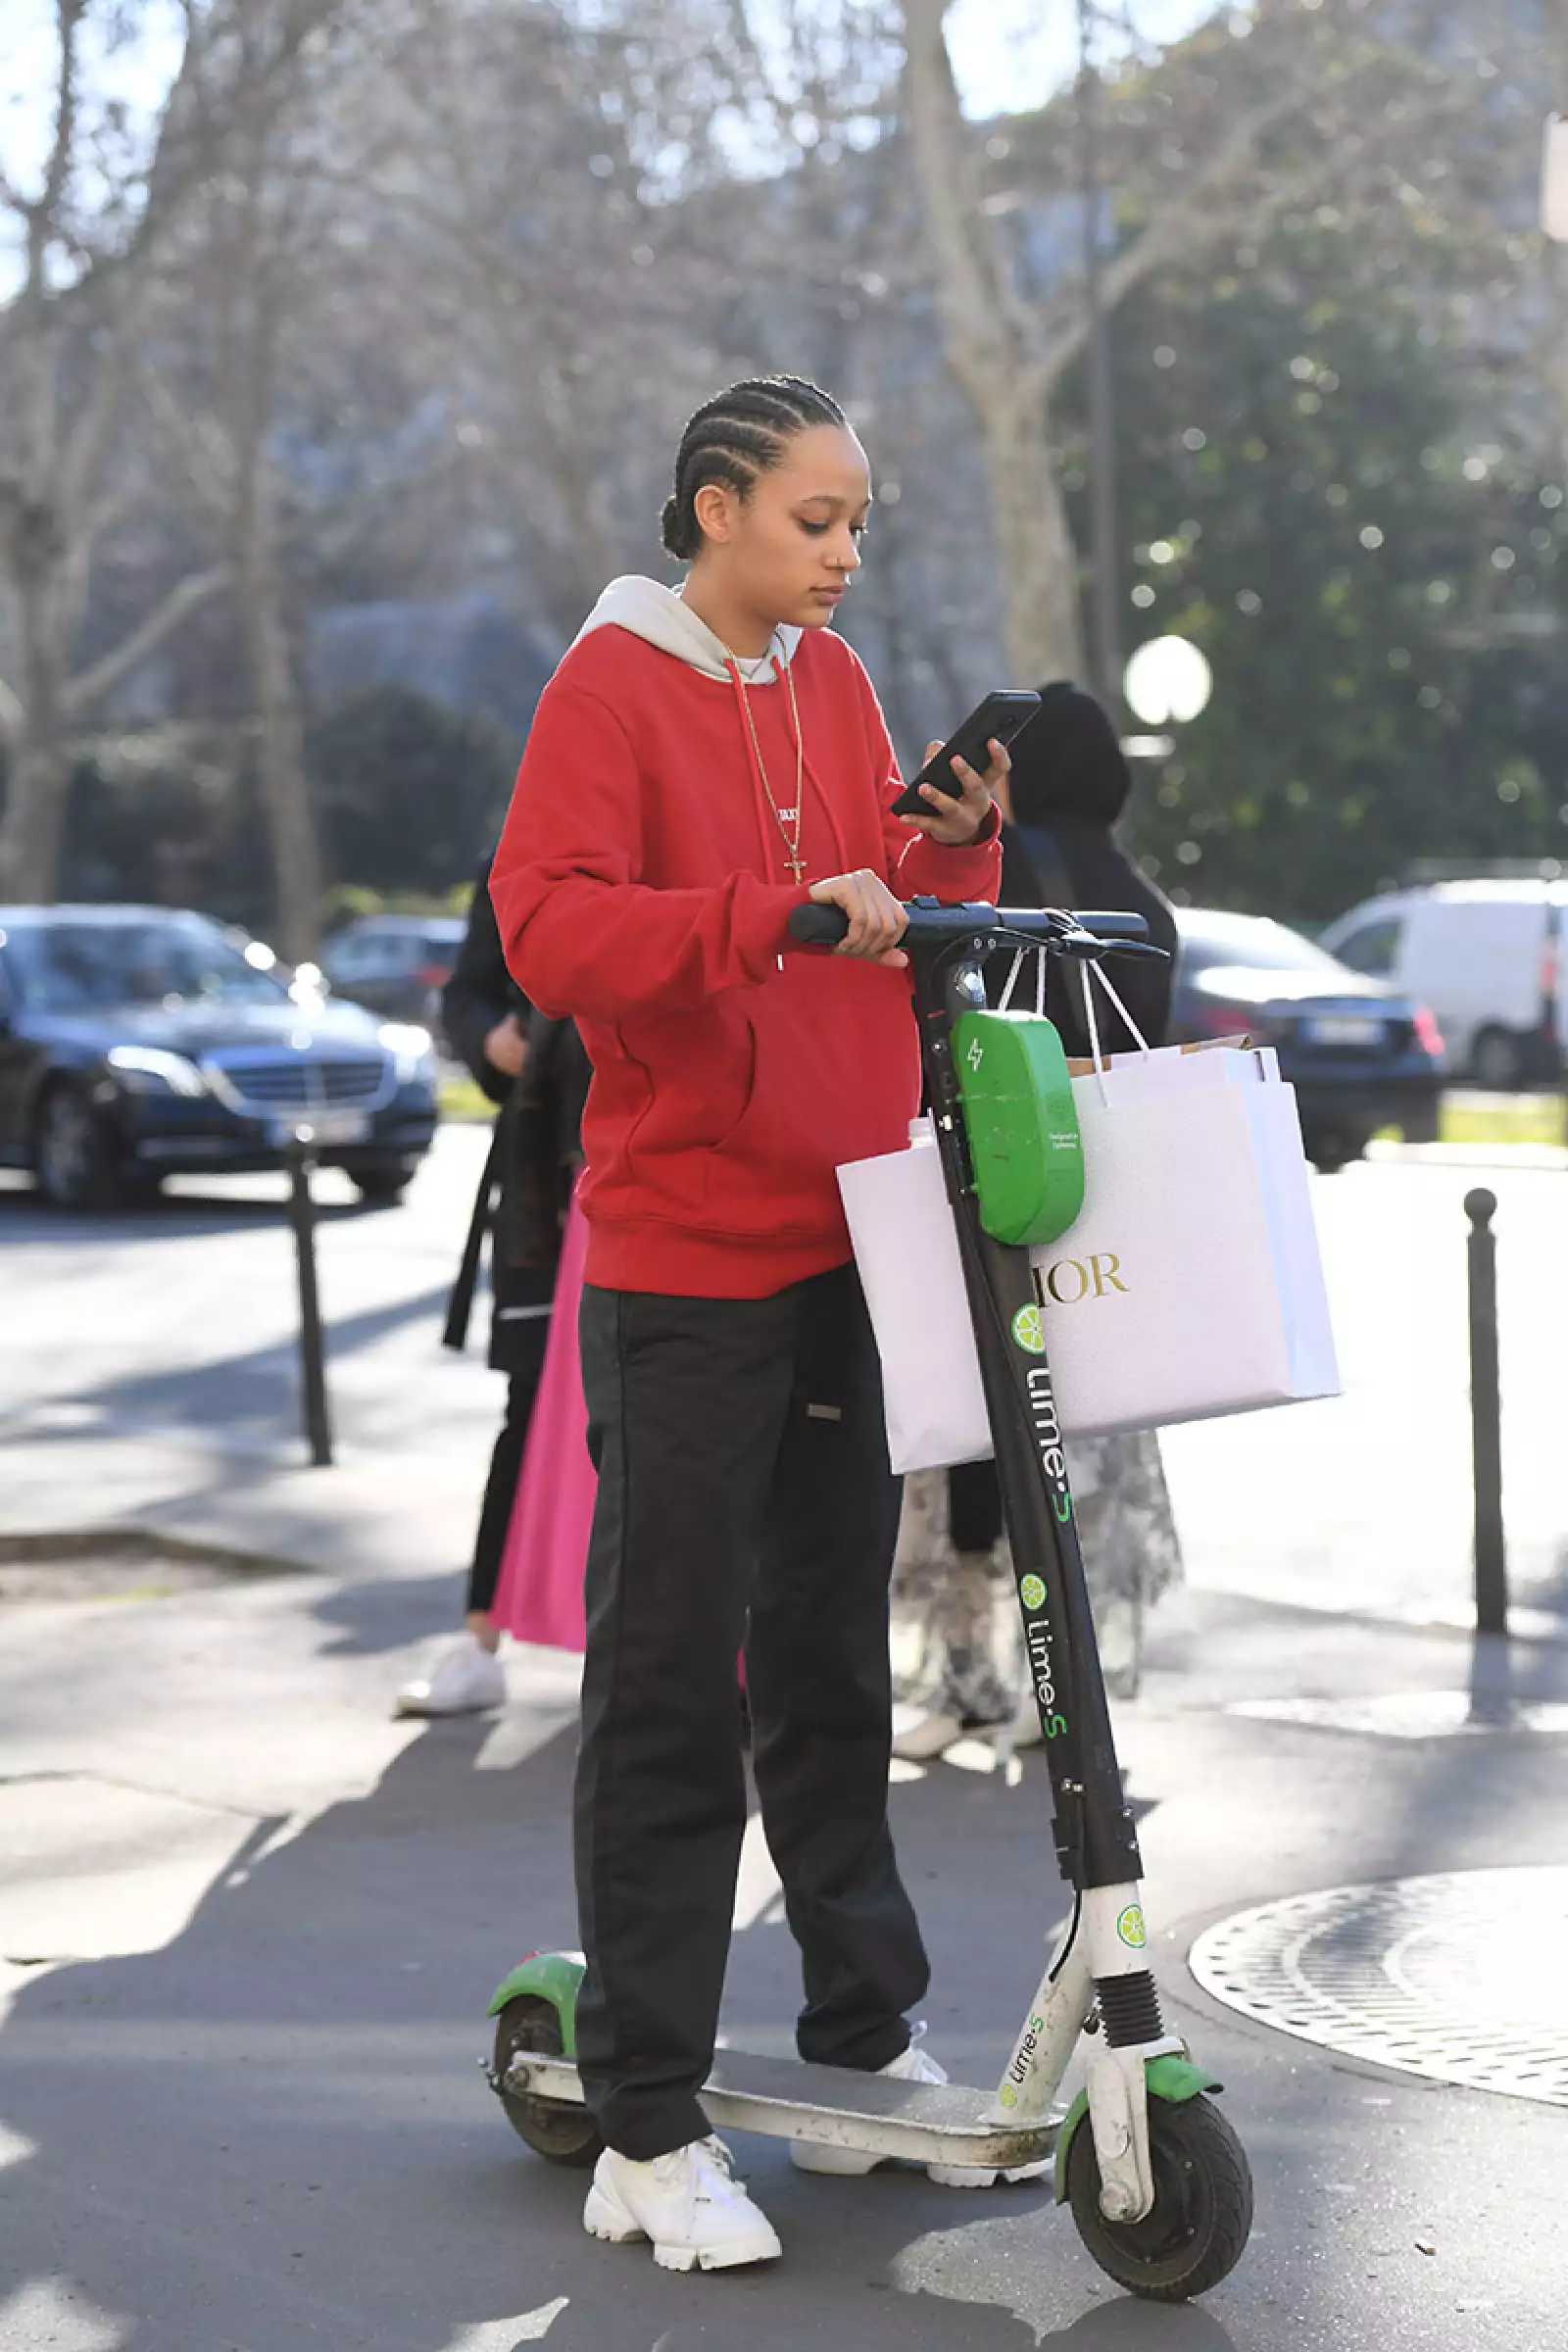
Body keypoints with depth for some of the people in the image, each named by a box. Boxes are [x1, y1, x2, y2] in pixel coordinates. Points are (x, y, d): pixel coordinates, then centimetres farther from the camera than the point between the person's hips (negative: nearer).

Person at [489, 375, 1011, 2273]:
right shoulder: (613, 686, -8)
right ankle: (647, 2128, 4)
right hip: (684, 1257, -7)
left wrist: (954, 850, -2)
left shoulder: (833, 683, 12)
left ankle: (869, 2035, 31)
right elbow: (547, 926, -21)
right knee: (670, 1683, -3)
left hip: (846, 1243, 7)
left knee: (833, 1655, 17)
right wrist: (778, 911, -31)